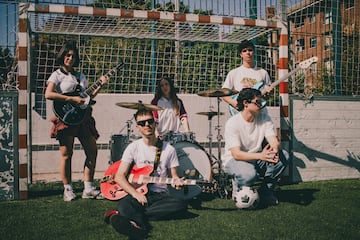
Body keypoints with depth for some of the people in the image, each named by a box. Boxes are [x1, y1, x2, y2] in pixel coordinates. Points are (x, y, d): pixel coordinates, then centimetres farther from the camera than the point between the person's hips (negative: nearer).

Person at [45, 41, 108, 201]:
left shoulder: (80, 77, 20)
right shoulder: (57, 75, 1)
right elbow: (48, 94, -15)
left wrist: (100, 85, 7)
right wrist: (72, 99, -19)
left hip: (83, 117, 6)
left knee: (92, 151, 2)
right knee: (66, 154, -1)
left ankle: (88, 189, 10)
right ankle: (68, 190, 11)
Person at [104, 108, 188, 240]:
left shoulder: (168, 149, 5)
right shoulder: (133, 147, 1)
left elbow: (173, 175, 12)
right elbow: (119, 176, -4)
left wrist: (176, 181, -14)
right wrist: (135, 194, -20)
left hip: (160, 195, 4)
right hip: (137, 193, -4)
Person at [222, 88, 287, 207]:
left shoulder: (264, 117, -4)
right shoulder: (232, 123, -20)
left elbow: (274, 141, -12)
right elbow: (236, 154, -27)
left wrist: (275, 149, -38)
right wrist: (260, 156, -42)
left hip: (256, 159, 5)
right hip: (234, 160, -5)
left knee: (280, 158, -22)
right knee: (249, 174, -38)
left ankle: (266, 192, -1)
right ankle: (238, 188, 1)